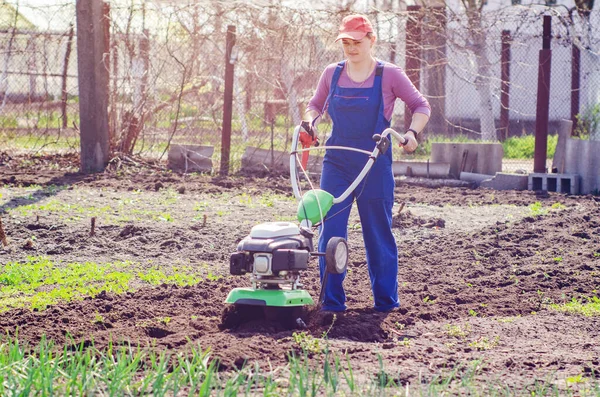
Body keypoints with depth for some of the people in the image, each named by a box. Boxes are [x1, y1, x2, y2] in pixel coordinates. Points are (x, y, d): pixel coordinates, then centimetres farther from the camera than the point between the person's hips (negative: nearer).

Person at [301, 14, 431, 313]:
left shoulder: (389, 75, -3)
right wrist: (309, 121, -1)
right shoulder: (331, 74, 6)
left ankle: (386, 300, 17)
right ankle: (332, 301, 1)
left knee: (378, 232, 5)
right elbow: (316, 105, 20)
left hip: (375, 165, -2)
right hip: (337, 163, 3)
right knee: (330, 231, -4)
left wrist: (412, 132, -15)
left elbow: (420, 106, 3)